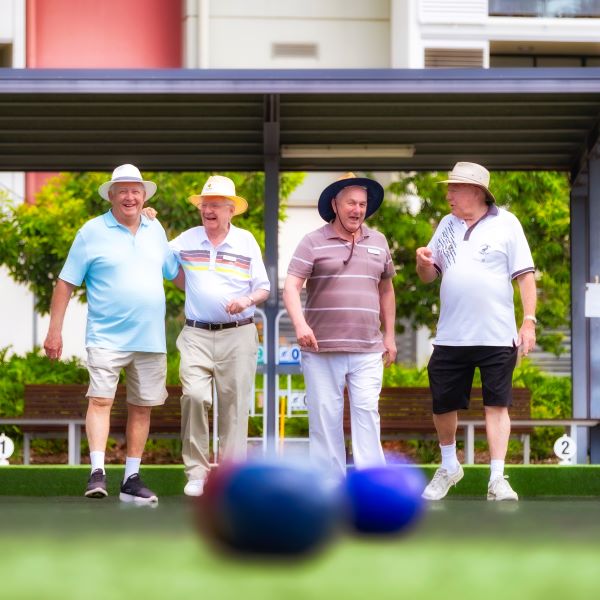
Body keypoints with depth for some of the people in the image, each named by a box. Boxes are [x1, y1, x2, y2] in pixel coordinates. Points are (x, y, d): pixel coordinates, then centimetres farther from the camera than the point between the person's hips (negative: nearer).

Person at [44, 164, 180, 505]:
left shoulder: (155, 230, 11)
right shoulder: (93, 232, -1)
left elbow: (174, 271, 24)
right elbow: (66, 283, -1)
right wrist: (55, 331, -6)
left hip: (150, 339, 4)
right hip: (107, 337, -4)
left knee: (142, 408, 7)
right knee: (100, 400, -15)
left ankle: (132, 479, 13)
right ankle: (97, 472, -18)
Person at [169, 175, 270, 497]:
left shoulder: (246, 241, 6)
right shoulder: (186, 240, 8)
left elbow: (263, 288, 9)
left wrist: (246, 301, -12)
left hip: (238, 334, 0)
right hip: (196, 335, 0)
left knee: (235, 405, 0)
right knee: (193, 396, -17)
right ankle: (196, 471, -8)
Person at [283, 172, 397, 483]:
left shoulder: (378, 242, 14)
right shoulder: (313, 242, 1)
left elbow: (386, 289, 23)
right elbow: (291, 286, -7)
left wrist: (389, 335, 20)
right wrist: (300, 324, -23)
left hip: (367, 350, 2)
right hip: (321, 350, -2)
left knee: (367, 412, -7)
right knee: (324, 416, 0)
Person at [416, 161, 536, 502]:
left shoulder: (505, 224, -1)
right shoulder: (448, 225, 13)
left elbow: (525, 275, -3)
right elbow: (429, 277, 17)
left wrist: (529, 321, -10)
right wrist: (423, 263, -7)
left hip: (497, 335, -4)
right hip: (451, 336, 5)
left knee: (497, 405, -4)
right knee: (442, 406, 8)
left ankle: (497, 480, -3)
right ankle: (449, 467, 30)